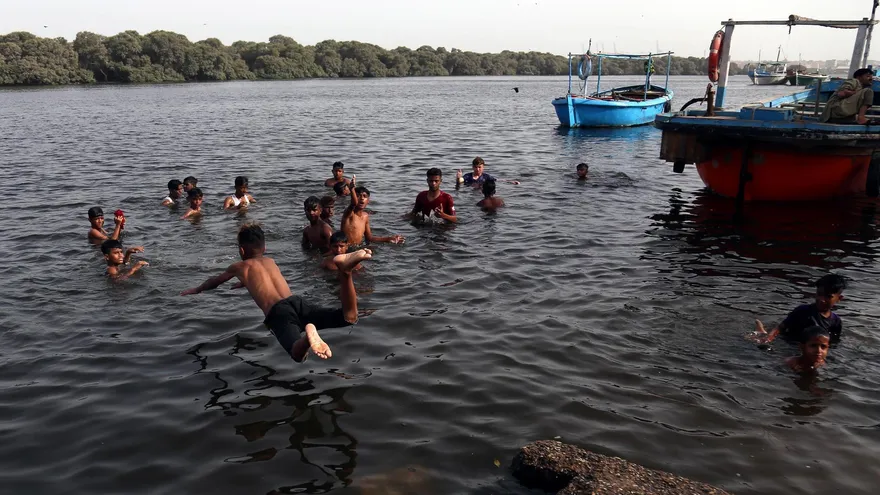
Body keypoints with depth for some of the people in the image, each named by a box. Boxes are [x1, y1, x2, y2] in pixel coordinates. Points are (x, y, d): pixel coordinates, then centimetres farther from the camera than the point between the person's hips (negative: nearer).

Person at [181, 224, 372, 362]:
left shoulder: (238, 267, 25)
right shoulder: (270, 261, 36)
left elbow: (215, 281, 46)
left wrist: (196, 290, 66)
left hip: (278, 312, -4)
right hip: (297, 302, 4)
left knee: (299, 355, -27)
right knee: (349, 318, -7)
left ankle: (306, 334, -63)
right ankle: (344, 270, -27)